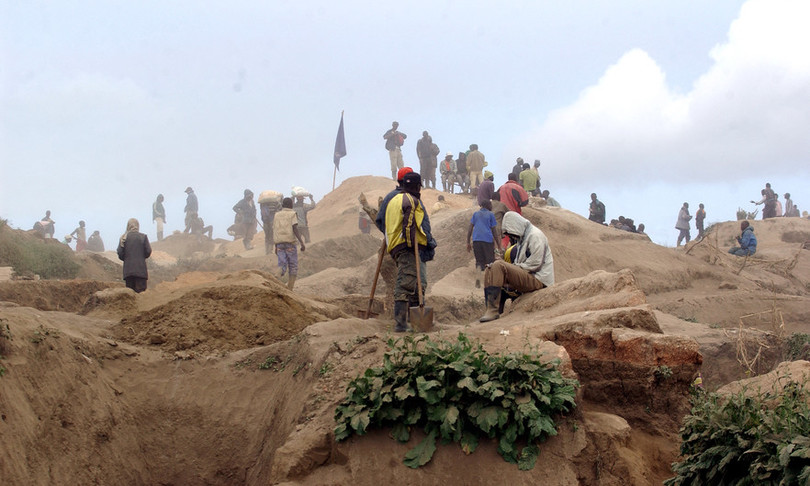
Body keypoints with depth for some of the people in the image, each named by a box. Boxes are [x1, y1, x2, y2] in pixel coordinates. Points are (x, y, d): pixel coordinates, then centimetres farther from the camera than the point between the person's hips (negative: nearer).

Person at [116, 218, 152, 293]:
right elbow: (148, 251, -4)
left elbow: (120, 253, -3)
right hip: (141, 269, -2)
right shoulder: (143, 237, -2)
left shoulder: (123, 237, 1)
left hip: (128, 269, 2)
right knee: (140, 291, -3)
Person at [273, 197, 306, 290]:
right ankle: (289, 290, -2)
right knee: (293, 268, 6)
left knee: (282, 267, 0)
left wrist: (276, 247, 24)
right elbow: (295, 229, -14)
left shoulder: (277, 215, 13)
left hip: (279, 244, 4)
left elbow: (274, 232, 14)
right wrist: (302, 243, -17)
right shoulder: (292, 214, -1)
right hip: (290, 243, -4)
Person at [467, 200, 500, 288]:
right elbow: (494, 231, 4)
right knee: (490, 260, 8)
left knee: (479, 261, 9)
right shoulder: (490, 215, 6)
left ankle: (478, 277, -16)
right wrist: (499, 246, 8)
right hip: (488, 240, -3)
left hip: (476, 240, 3)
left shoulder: (475, 214, 15)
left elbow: (470, 229, 9)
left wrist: (468, 243, 13)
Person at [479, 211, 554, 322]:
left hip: (538, 280, -10)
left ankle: (493, 311, -31)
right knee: (489, 271, 6)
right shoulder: (521, 238, 22)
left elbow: (535, 264, -16)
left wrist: (515, 267, -11)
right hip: (527, 277, 10)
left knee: (499, 266, -26)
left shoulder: (535, 236, -9)